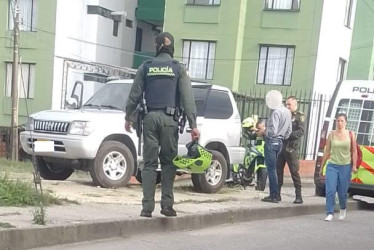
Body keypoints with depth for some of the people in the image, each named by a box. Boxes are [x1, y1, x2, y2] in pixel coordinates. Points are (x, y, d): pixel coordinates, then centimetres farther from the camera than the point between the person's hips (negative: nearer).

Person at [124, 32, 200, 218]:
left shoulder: (145, 68, 8)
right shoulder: (179, 69, 4)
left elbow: (135, 95, 10)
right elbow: (188, 98, -2)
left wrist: (128, 117, 22)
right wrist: (193, 125, -4)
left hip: (150, 118, 1)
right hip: (169, 119, -1)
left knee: (149, 163, 3)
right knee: (168, 162, 7)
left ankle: (147, 207, -1)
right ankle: (167, 205, 3)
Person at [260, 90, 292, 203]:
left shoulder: (276, 112, -16)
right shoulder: (287, 112, 12)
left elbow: (273, 131, -22)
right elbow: (289, 130, 16)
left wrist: (264, 133, -4)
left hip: (272, 141, -9)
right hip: (280, 142, 9)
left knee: (271, 169, -5)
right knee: (273, 169, 14)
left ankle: (274, 196, -4)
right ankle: (273, 194, 15)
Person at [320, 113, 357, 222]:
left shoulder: (350, 134, 1)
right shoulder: (331, 134, 3)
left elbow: (354, 151, 3)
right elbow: (327, 151, 7)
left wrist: (354, 165, -5)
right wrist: (321, 167, 8)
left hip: (345, 166, -1)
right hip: (332, 165, 1)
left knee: (342, 192, 5)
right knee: (330, 191, -10)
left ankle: (343, 208, 35)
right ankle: (330, 213, -2)